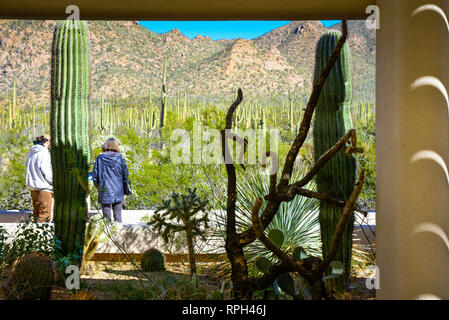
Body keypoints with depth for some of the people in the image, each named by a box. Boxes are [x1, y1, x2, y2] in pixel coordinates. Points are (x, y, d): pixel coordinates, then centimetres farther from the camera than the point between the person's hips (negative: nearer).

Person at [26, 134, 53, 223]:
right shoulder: (44, 153, -12)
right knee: (44, 215, -6)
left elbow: (31, 171, 16)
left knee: (37, 213, 15)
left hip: (32, 186, 9)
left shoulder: (32, 152, 13)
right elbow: (46, 172, -15)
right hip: (43, 188, -9)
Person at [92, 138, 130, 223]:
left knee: (106, 217, 6)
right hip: (118, 192, 0)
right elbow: (126, 174, 1)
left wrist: (98, 186, 16)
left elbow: (95, 175, 0)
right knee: (118, 216, 7)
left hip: (104, 191, 0)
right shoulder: (120, 157, -2)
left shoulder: (100, 158, -2)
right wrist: (124, 188, 14)